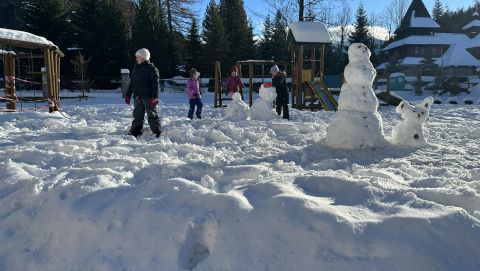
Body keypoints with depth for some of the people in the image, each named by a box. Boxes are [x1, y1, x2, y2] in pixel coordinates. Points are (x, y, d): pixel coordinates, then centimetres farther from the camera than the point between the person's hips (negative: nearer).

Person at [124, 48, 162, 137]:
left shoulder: (151, 68, -5)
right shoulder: (136, 68, 15)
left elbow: (155, 83, -11)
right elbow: (131, 83, 21)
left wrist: (155, 97, -19)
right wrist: (128, 95, 17)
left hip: (148, 97, -6)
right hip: (137, 96, 6)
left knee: (152, 115, -3)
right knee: (137, 115, 10)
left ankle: (157, 132, 3)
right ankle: (135, 132, 16)